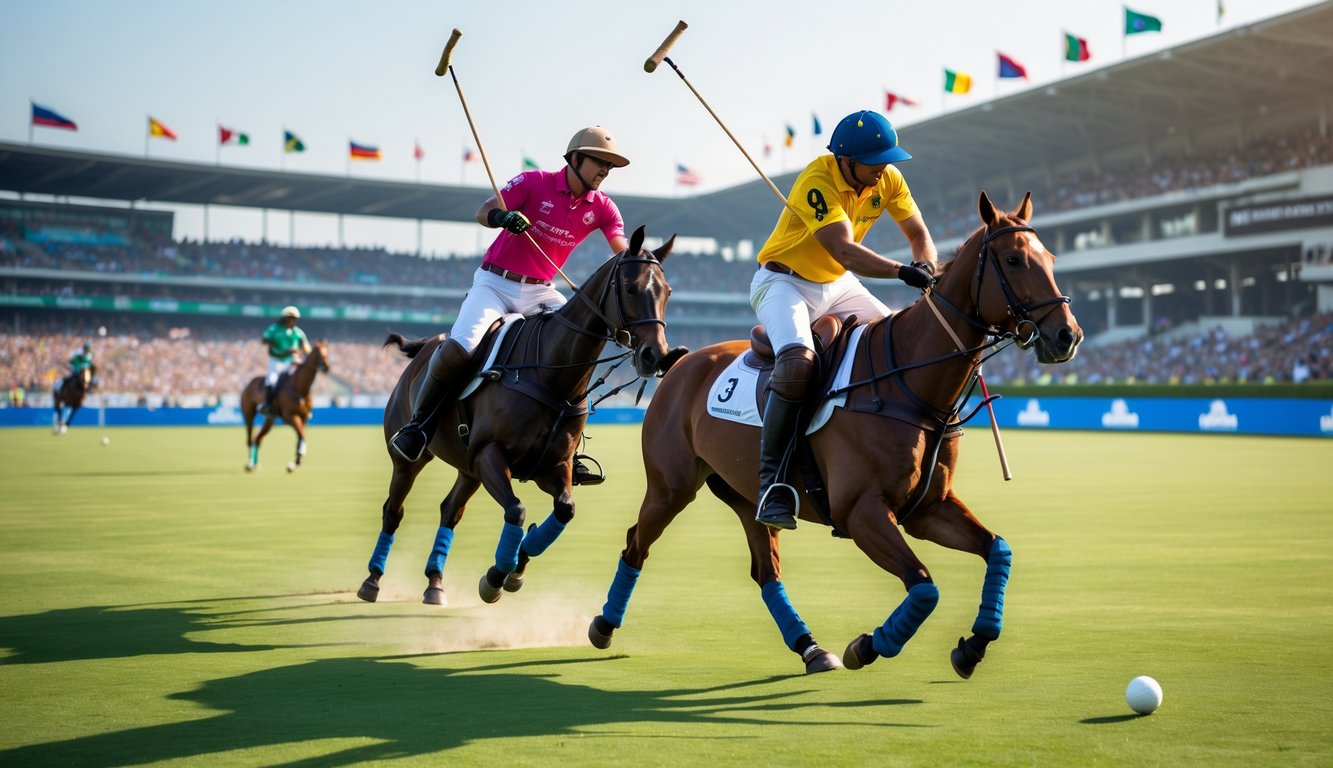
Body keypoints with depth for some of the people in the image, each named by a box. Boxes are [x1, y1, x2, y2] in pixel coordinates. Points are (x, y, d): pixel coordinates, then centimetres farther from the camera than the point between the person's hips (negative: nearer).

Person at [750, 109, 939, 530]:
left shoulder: (889, 179, -6)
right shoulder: (817, 181, -27)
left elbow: (918, 234, 0)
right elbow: (844, 250, -38)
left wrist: (926, 266, -23)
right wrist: (903, 272, -49)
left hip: (838, 285, 8)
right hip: (784, 282, -7)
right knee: (799, 361, -32)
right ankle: (772, 480, -28)